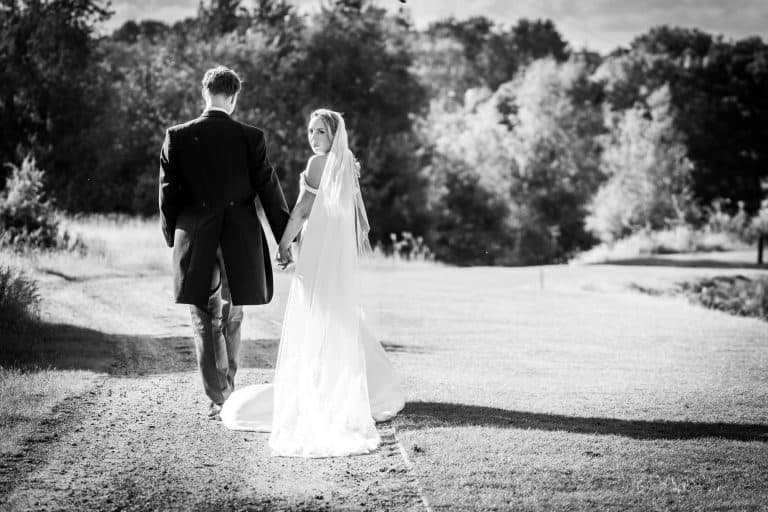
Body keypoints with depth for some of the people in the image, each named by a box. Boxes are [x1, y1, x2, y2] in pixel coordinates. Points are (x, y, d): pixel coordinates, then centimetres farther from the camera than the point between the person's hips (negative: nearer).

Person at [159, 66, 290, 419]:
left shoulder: (177, 137, -4)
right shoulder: (250, 138, -6)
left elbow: (168, 194, 0)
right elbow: (269, 191, -3)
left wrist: (171, 238, 14)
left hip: (195, 242, -1)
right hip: (240, 243, 1)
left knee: (205, 322, 7)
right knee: (231, 318, 18)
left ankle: (219, 397, 0)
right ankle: (226, 389, 26)